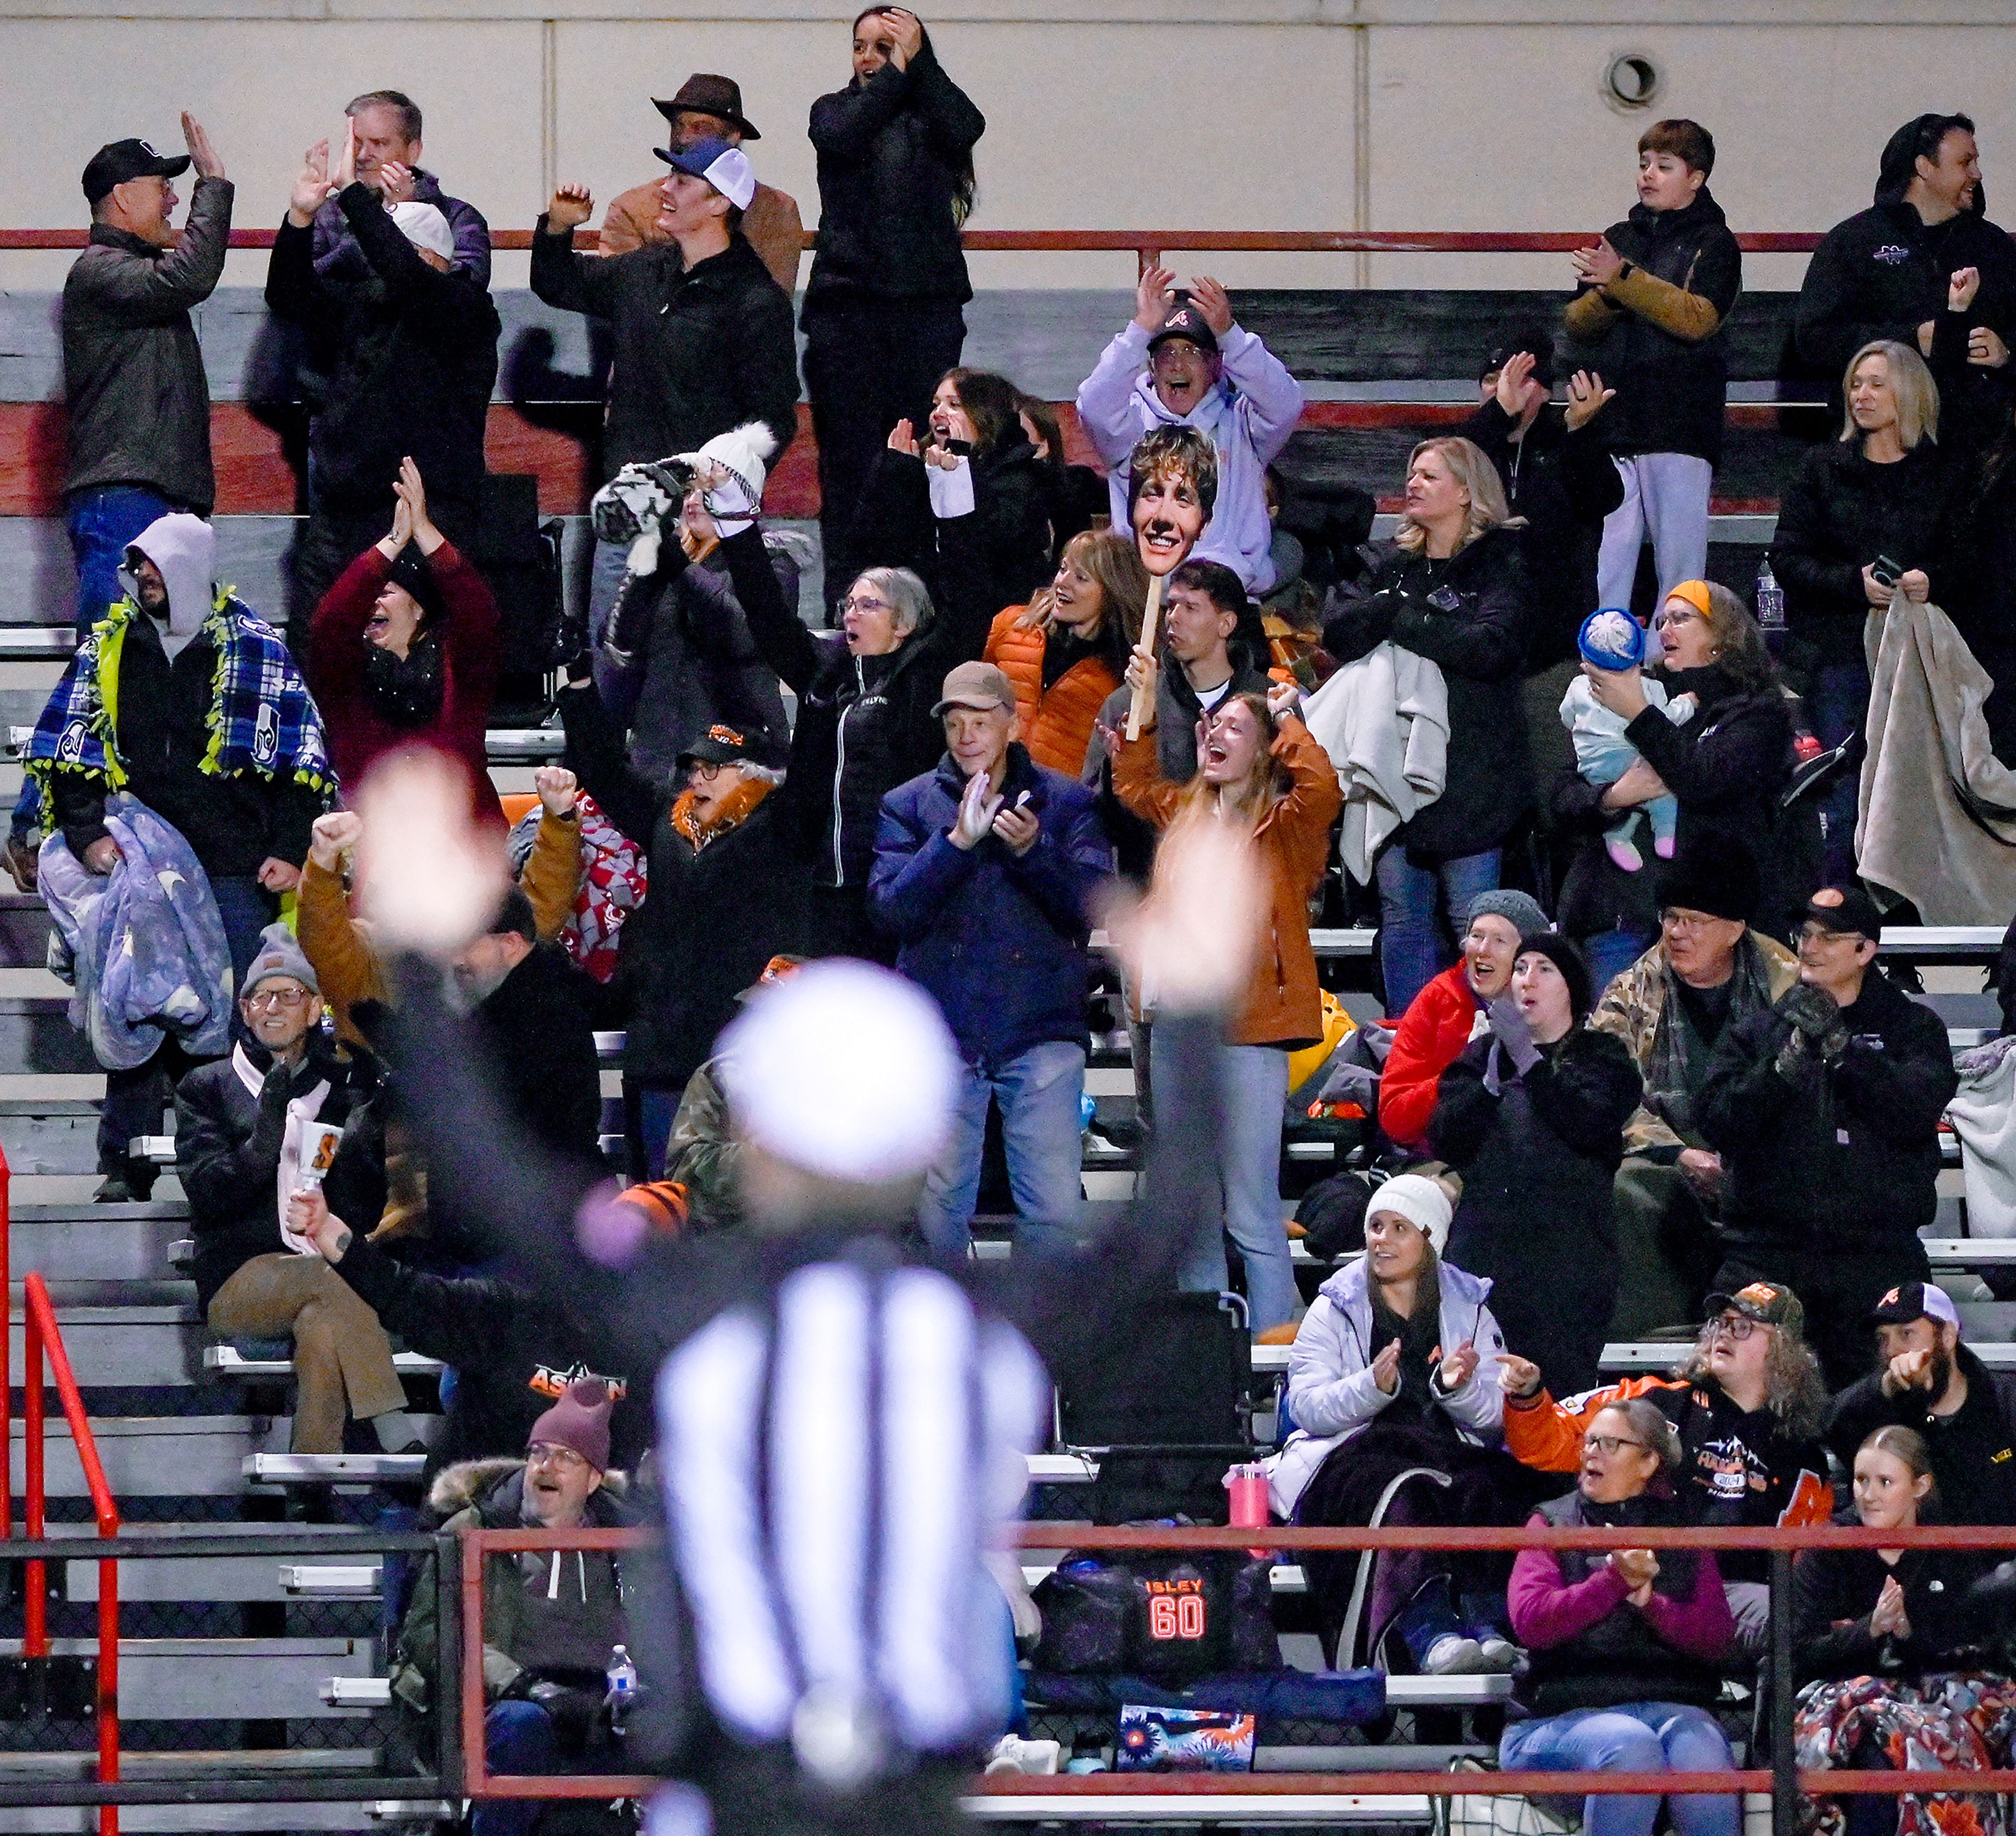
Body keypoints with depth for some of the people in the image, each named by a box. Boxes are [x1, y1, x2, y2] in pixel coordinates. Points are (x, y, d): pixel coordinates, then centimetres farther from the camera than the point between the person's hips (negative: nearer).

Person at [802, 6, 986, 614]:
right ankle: (845, 604, 0)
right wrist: (896, 76, -11)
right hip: (848, 306, 0)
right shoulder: (836, 110, 11)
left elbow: (965, 127, -14)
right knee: (848, 460, -2)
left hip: (926, 306, 0)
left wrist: (917, 61, -13)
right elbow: (841, 136, -12)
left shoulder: (929, 117, 9)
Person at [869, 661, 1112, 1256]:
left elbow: (1093, 904, -4)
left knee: (1055, 1208, -5)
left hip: (1042, 1032, 0)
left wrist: (1034, 851, -20)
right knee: (937, 1210, 3)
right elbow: (891, 909, -6)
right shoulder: (909, 806, 8)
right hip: (944, 1031, 1)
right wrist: (955, 842, -17)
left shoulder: (1066, 802, 7)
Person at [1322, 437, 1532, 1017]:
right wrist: (1387, 608, -13)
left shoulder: (1501, 563, -1)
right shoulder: (1396, 566, 17)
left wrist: (1405, 622, -9)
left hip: (1470, 769, -6)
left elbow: (1492, 646, -17)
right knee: (1403, 920, 7)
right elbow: (1341, 636, 6)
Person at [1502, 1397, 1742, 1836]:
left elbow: (1718, 1638, 6)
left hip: (1672, 1702, 1)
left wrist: (1649, 1601, -11)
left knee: (1701, 1750, -34)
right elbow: (1530, 1621, -2)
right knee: (1631, 1747, -36)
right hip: (1570, 1712, -1)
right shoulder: (1554, 1524, 16)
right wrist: (1615, 1578, -12)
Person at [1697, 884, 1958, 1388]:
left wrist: (1839, 1044, -11)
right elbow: (1717, 1122, 2)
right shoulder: (1756, 1034, 16)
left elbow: (1918, 1110, -7)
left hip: (1874, 1256, -1)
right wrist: (1788, 1060, -11)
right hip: (1768, 1256, 1)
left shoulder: (1912, 1027, 11)